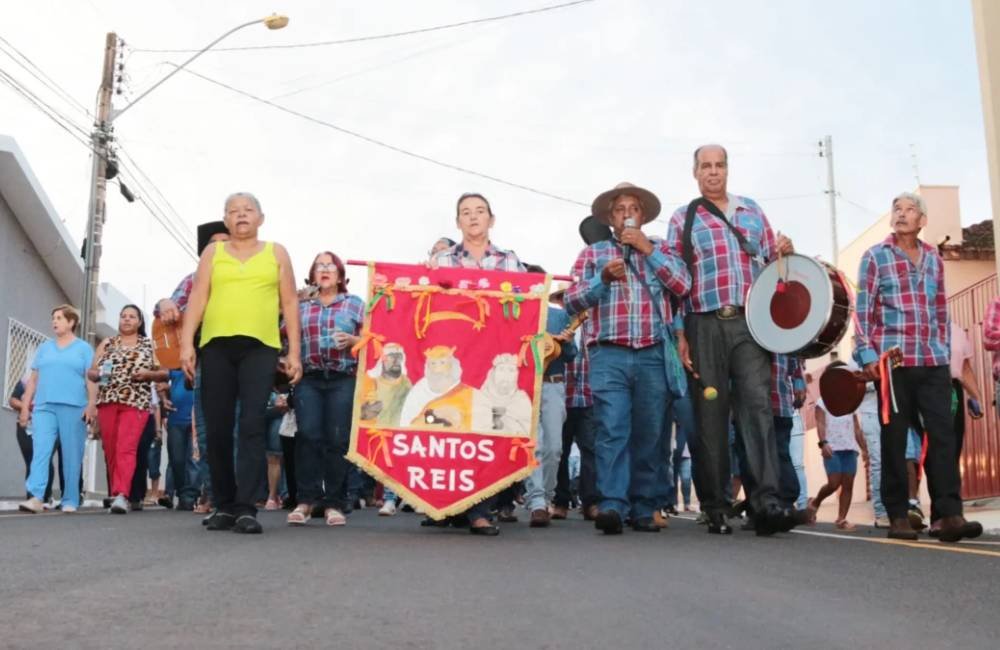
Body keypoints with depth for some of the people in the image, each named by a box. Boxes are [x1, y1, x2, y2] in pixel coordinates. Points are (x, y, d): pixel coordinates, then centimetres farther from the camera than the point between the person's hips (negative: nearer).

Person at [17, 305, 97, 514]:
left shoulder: (84, 348, 9)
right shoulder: (44, 348, 19)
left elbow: (91, 379, 2)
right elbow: (34, 379, 17)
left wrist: (92, 405, -10)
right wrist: (25, 406, 11)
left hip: (73, 407, -3)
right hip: (44, 406, 3)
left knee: (72, 455, -2)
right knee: (40, 451, -11)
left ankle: (70, 501, 3)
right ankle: (35, 497, -21)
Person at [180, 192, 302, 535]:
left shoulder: (276, 253, 13)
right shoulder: (213, 252, 15)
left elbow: (289, 303, 10)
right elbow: (197, 298, 9)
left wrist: (294, 351, 3)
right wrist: (186, 342, -3)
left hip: (260, 347, -2)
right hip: (216, 346, 2)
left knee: (252, 426, -11)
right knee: (217, 429, 2)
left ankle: (246, 507, -12)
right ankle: (224, 506, 12)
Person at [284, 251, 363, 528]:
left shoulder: (356, 304, 12)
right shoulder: (301, 308, 19)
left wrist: (352, 340, -13)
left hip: (344, 379, -2)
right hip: (309, 379, 2)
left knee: (338, 439, -6)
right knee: (308, 436, -8)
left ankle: (334, 503, -2)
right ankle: (305, 500, -5)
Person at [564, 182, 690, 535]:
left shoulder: (660, 248, 19)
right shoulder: (592, 253, 16)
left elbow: (682, 284, 1)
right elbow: (572, 301, 6)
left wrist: (646, 248, -1)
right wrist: (604, 278, -9)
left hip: (653, 355, 1)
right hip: (609, 355, -1)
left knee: (648, 435, 2)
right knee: (611, 430, -13)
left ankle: (643, 509, 9)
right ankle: (612, 505, -18)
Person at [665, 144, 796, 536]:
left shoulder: (752, 211, 18)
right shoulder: (682, 219, 10)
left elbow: (771, 263, 23)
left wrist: (785, 252, -1)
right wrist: (679, 334, -4)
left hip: (749, 323, 2)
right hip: (705, 326, -1)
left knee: (757, 406, -10)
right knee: (710, 415, 0)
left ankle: (766, 503, -14)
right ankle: (715, 507, 7)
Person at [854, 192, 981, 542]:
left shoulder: (934, 258, 16)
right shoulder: (875, 257, 3)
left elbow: (941, 310, 19)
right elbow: (863, 309, -2)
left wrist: (943, 349, 13)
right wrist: (867, 354, -10)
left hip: (933, 362, 4)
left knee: (943, 433, -4)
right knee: (894, 438, 1)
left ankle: (950, 514, -4)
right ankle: (898, 515, 7)